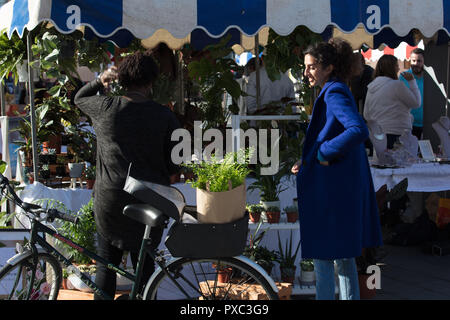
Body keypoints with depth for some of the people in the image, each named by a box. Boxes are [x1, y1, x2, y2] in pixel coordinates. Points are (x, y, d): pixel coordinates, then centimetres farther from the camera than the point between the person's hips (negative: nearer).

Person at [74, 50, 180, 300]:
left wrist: (99, 81, 7)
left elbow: (79, 98, 17)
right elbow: (173, 164, 0)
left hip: (110, 200, 0)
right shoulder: (165, 117, -5)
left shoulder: (106, 108, -6)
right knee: (145, 265, 12)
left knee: (106, 264, 13)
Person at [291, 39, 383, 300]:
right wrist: (308, 162, 10)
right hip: (347, 185, 10)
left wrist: (324, 154, -20)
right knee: (343, 254, 17)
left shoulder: (334, 93, -16)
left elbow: (359, 130, -30)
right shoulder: (336, 92, 14)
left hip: (331, 189, -10)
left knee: (323, 254, -2)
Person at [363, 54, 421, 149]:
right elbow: (416, 103, -2)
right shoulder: (396, 85, -10)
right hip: (397, 134, -7)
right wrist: (412, 81, 4)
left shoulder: (371, 87, 11)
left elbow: (366, 116, 15)